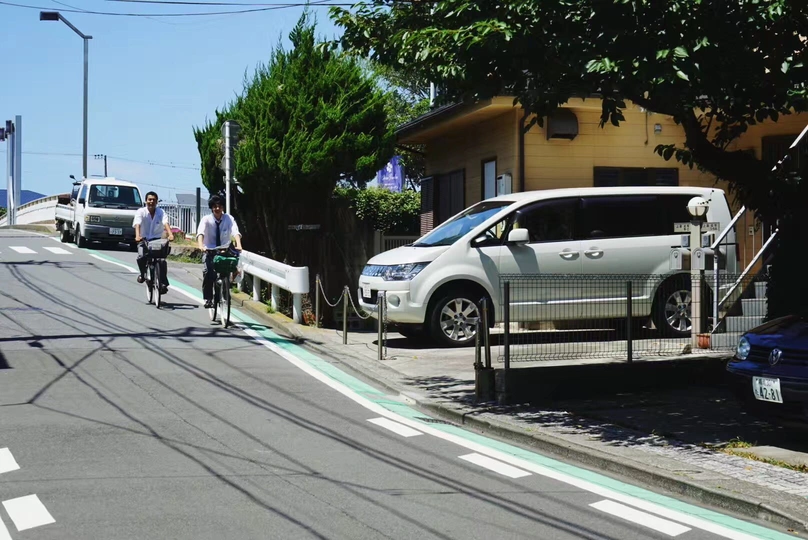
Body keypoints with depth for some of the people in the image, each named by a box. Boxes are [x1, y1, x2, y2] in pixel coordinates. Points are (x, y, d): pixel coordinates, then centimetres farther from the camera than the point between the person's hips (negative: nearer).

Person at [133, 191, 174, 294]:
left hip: (157, 240, 1)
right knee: (141, 257, -27)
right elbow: (137, 224, -24)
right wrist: (137, 236, -45)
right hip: (144, 239, -1)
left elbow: (165, 223, -22)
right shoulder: (141, 212, -8)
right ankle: (143, 273, 4)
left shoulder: (161, 212, -4)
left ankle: (163, 284, -9)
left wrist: (170, 234, -42)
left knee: (162, 260, -20)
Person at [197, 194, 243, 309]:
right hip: (210, 251, -1)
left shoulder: (229, 218, -9)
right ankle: (208, 299, -15)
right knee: (208, 272, -23)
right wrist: (200, 245, -48)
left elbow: (235, 232, -24)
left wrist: (238, 244, -44)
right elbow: (200, 232, -28)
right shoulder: (206, 219, -11)